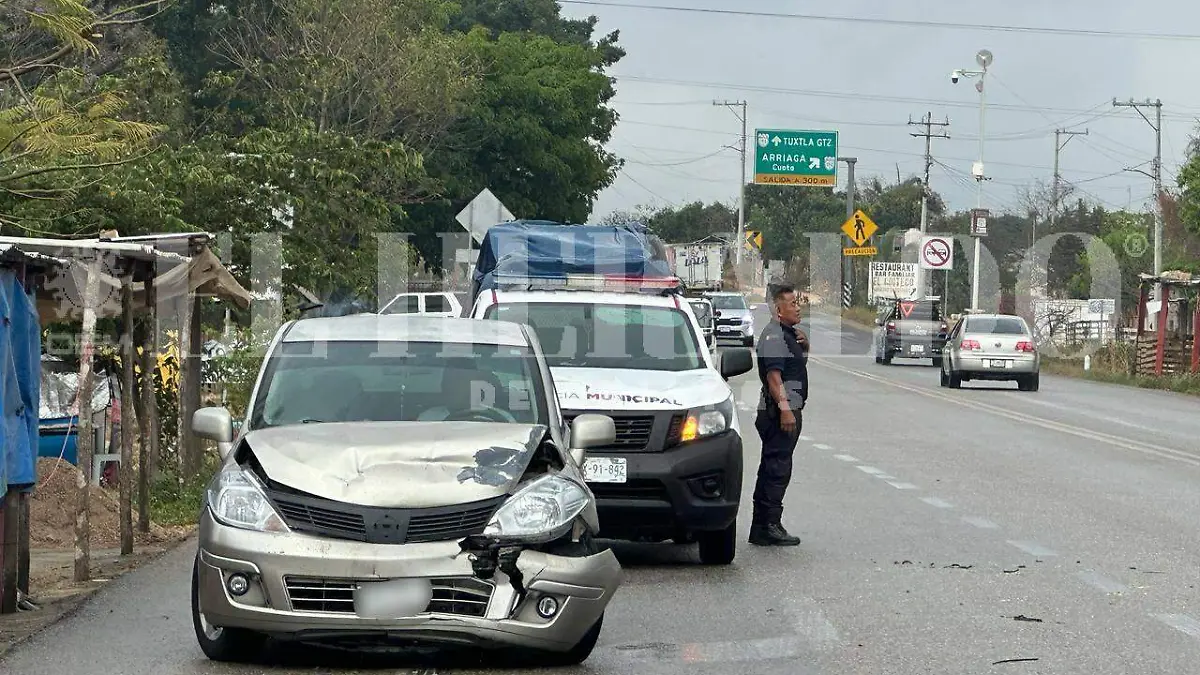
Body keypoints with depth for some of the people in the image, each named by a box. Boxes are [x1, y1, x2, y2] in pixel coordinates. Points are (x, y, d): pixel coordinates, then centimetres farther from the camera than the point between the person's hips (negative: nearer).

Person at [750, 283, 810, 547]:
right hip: (780, 411, -11)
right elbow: (773, 375, -21)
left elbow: (800, 359, 34)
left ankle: (761, 529, 15)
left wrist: (803, 343, 11)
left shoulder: (788, 333, 18)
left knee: (772, 469, 11)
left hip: (789, 410, 11)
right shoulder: (773, 335, -13)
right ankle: (770, 526, -12)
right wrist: (785, 408, -27)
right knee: (778, 468, -11)